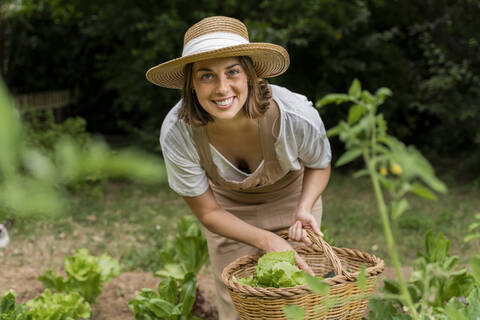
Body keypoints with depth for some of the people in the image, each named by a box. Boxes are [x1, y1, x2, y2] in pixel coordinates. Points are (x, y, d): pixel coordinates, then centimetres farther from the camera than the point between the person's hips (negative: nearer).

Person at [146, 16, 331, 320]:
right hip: (229, 209, 0)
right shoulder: (177, 134, -33)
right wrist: (269, 241, -28)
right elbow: (207, 212, -18)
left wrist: (304, 209, -28)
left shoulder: (297, 118, -35)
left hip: (289, 198, 0)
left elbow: (319, 166, -9)